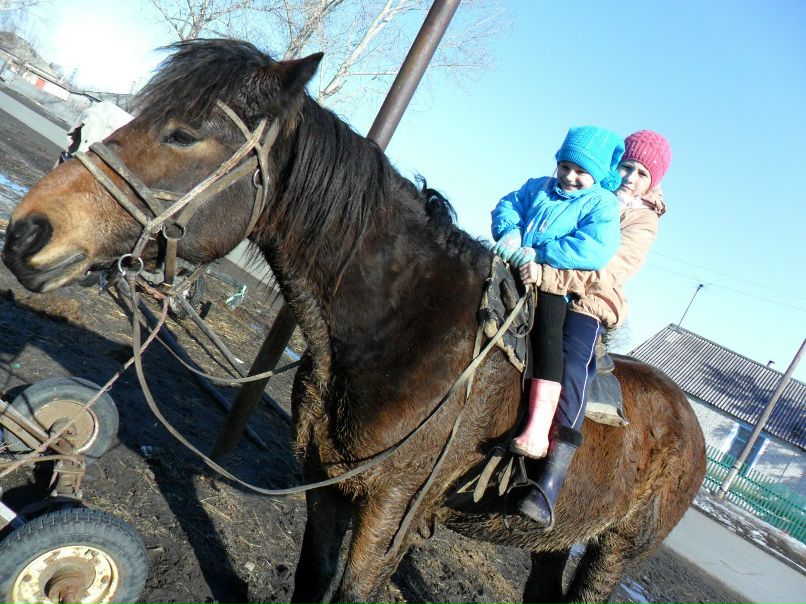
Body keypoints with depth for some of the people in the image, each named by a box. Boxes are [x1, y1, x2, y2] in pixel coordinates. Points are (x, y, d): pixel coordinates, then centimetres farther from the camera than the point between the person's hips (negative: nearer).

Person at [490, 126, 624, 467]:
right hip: (513, 271, 6)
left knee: (547, 311, -32)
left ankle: (537, 431, -38)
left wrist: (539, 254, -20)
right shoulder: (538, 187, 22)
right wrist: (509, 233, -10)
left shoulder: (603, 204, 5)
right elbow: (507, 206, 13)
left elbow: (596, 251, -12)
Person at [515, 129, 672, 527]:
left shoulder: (641, 222, 8)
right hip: (539, 288, 4)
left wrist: (547, 275, -27)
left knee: (571, 369, -29)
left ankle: (547, 491, -31)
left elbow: (607, 273, -11)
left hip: (586, 304, -4)